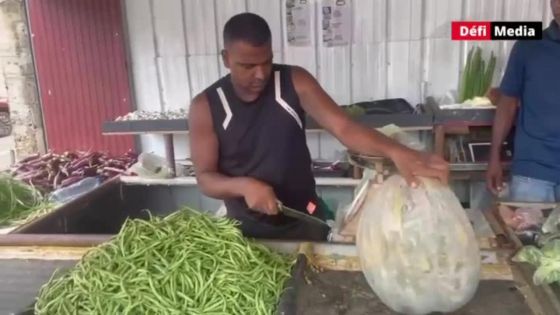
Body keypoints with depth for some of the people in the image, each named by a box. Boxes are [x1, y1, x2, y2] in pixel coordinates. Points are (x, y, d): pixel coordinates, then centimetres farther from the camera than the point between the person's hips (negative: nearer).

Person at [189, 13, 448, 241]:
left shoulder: (295, 82, -11)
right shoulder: (205, 107, -11)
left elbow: (344, 127, -21)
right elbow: (205, 179, -11)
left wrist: (395, 152, -38)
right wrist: (243, 185, -31)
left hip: (304, 224, 1)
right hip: (246, 231, 0)